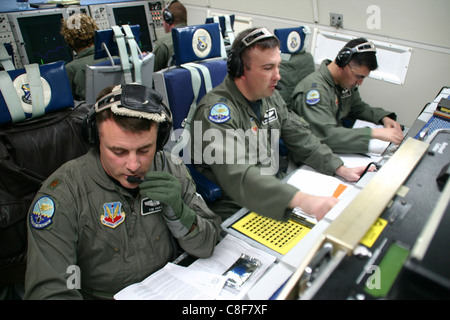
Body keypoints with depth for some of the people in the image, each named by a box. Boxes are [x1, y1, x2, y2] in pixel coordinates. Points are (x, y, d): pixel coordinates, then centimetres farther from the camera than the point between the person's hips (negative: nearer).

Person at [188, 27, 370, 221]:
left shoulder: (271, 97, 6)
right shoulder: (216, 109, -22)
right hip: (234, 208, -7)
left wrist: (340, 169, -1)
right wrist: (302, 200, -45)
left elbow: (301, 137, 12)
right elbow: (237, 176, -35)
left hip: (274, 191, 8)